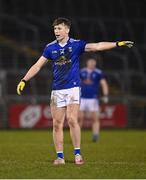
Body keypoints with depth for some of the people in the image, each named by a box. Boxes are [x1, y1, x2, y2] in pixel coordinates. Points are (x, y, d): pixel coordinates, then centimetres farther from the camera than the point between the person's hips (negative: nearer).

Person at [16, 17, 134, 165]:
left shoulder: (76, 44, 0)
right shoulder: (50, 47, 7)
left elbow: (97, 46, -8)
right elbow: (37, 66, 10)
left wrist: (118, 44, -18)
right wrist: (24, 81, 3)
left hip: (73, 88, -3)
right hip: (57, 90, 3)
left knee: (72, 120, -15)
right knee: (57, 123, 0)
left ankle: (77, 154, -5)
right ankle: (60, 157, 6)